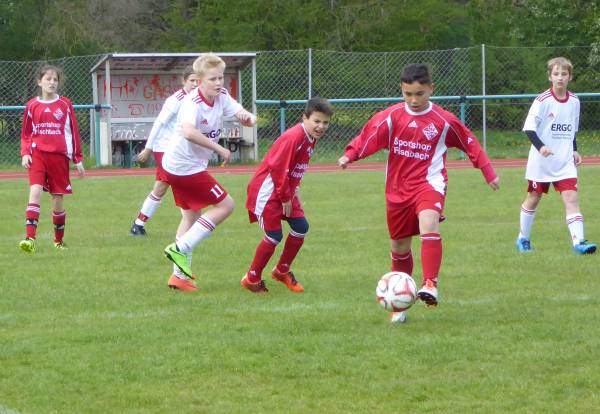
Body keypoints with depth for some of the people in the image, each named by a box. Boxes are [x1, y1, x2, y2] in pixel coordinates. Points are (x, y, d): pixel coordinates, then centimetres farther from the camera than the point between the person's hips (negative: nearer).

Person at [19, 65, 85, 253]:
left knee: (58, 198, 6)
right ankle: (30, 239, -27)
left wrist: (78, 159, 7)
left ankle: (59, 241, 23)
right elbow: (26, 133, 13)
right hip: (38, 154, 0)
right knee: (35, 191, -19)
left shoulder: (65, 104, 4)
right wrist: (25, 154, -3)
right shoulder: (32, 105, 6)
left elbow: (74, 132, 8)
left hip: (60, 156, 0)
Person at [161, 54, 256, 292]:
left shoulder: (222, 96, -1)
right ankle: (180, 248, -4)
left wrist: (247, 118, -27)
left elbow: (249, 119, -2)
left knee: (191, 216, 17)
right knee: (225, 205, -3)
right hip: (186, 167, -9)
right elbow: (188, 132, -44)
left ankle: (179, 275, 22)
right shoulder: (193, 102, -25)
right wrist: (219, 149, -38)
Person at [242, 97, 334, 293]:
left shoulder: (312, 138, 3)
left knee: (301, 227, 6)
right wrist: (286, 198, -18)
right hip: (268, 190, -9)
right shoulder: (293, 137, -26)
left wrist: (295, 188, 4)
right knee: (274, 236, -9)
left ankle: (282, 271, 23)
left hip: (286, 190, 9)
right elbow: (277, 167, -26)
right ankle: (252, 279, 6)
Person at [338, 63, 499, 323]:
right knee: (400, 247, 11)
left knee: (429, 226, -33)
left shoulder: (444, 121, -4)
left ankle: (430, 285, -38)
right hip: (398, 189, 3)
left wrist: (489, 173, 12)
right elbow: (369, 136, -13)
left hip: (429, 183, -3)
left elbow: (470, 143, 8)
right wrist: (350, 155, -31)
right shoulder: (392, 116, -3)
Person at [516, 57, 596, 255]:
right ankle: (523, 238, 28)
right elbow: (529, 127, -16)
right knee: (533, 198, 10)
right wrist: (540, 146, -29)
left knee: (571, 197, -11)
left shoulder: (574, 101, 4)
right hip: (541, 162, -3)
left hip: (565, 162, 3)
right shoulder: (543, 100, -11)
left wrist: (574, 150, 9)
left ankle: (578, 241, -18)